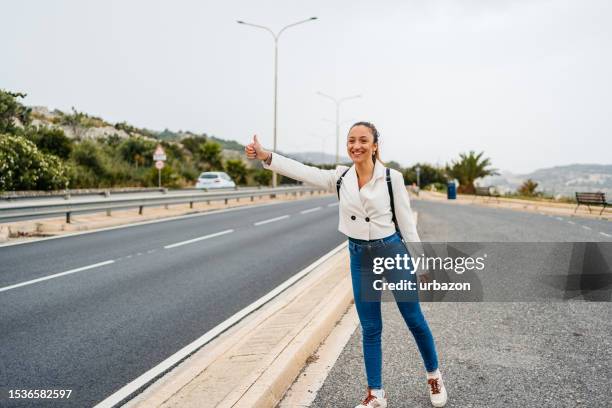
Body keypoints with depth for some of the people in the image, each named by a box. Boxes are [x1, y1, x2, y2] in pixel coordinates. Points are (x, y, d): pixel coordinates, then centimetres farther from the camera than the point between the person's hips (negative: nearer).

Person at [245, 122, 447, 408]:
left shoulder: (391, 177, -9)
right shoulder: (340, 177, -1)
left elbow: (406, 222, -5)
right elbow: (303, 171, -12)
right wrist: (265, 156, -25)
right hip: (360, 258, 3)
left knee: (414, 319, 9)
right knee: (370, 328, 9)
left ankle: (433, 376, 34)